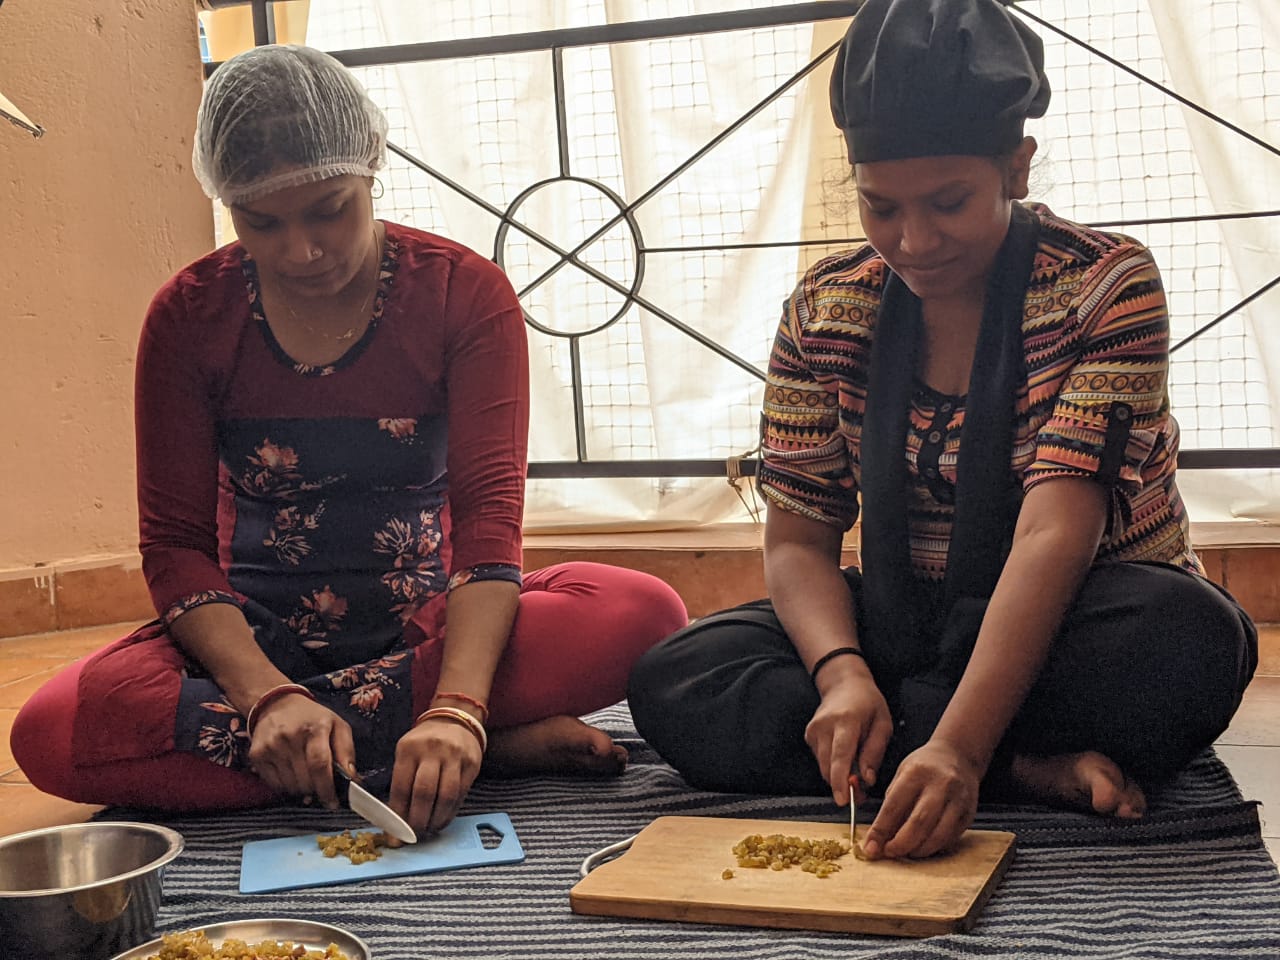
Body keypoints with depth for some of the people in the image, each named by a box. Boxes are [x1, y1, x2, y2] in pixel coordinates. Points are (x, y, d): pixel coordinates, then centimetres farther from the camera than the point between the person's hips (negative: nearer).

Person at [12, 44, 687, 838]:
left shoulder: (465, 293, -7)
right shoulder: (190, 317, -4)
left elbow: (490, 511, -18)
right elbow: (175, 543, -7)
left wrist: (457, 709, -35)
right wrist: (269, 696, -27)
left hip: (427, 625, -1)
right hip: (257, 640, 2)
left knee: (645, 613, -29)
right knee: (51, 732, -31)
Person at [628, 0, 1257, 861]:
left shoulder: (1106, 283, -13)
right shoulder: (828, 309, 0)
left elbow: (1054, 533, -25)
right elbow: (799, 539, -2)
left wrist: (959, 746, -38)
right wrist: (841, 673, -25)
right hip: (905, 627, 5)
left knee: (1191, 638, -38)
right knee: (671, 683, -21)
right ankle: (1034, 772, -24)